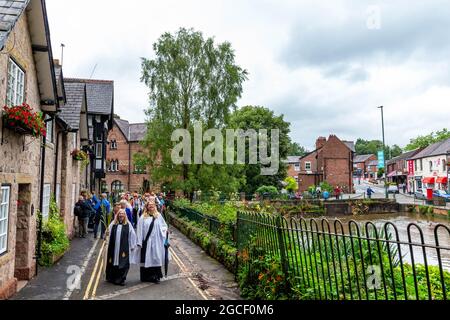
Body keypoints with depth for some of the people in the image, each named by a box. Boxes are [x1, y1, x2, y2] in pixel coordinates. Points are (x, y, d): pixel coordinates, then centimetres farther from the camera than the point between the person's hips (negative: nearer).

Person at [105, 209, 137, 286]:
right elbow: (109, 234, 14)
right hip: (114, 248, 2)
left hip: (124, 248, -2)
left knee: (123, 264, -2)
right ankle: (112, 278, 27)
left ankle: (121, 279, 8)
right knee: (113, 263, 10)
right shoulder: (113, 224, 6)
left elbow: (132, 235, 1)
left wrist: (132, 246, 1)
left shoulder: (128, 225, 0)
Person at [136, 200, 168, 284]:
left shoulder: (158, 216, 8)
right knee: (146, 259, 4)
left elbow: (163, 225, 18)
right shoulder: (143, 217, 1)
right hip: (146, 242, -2)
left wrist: (165, 230, -4)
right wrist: (139, 242, -6)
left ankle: (156, 276, 11)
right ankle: (146, 277, 16)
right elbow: (140, 230, -2)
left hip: (156, 242, 2)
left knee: (156, 259, 2)